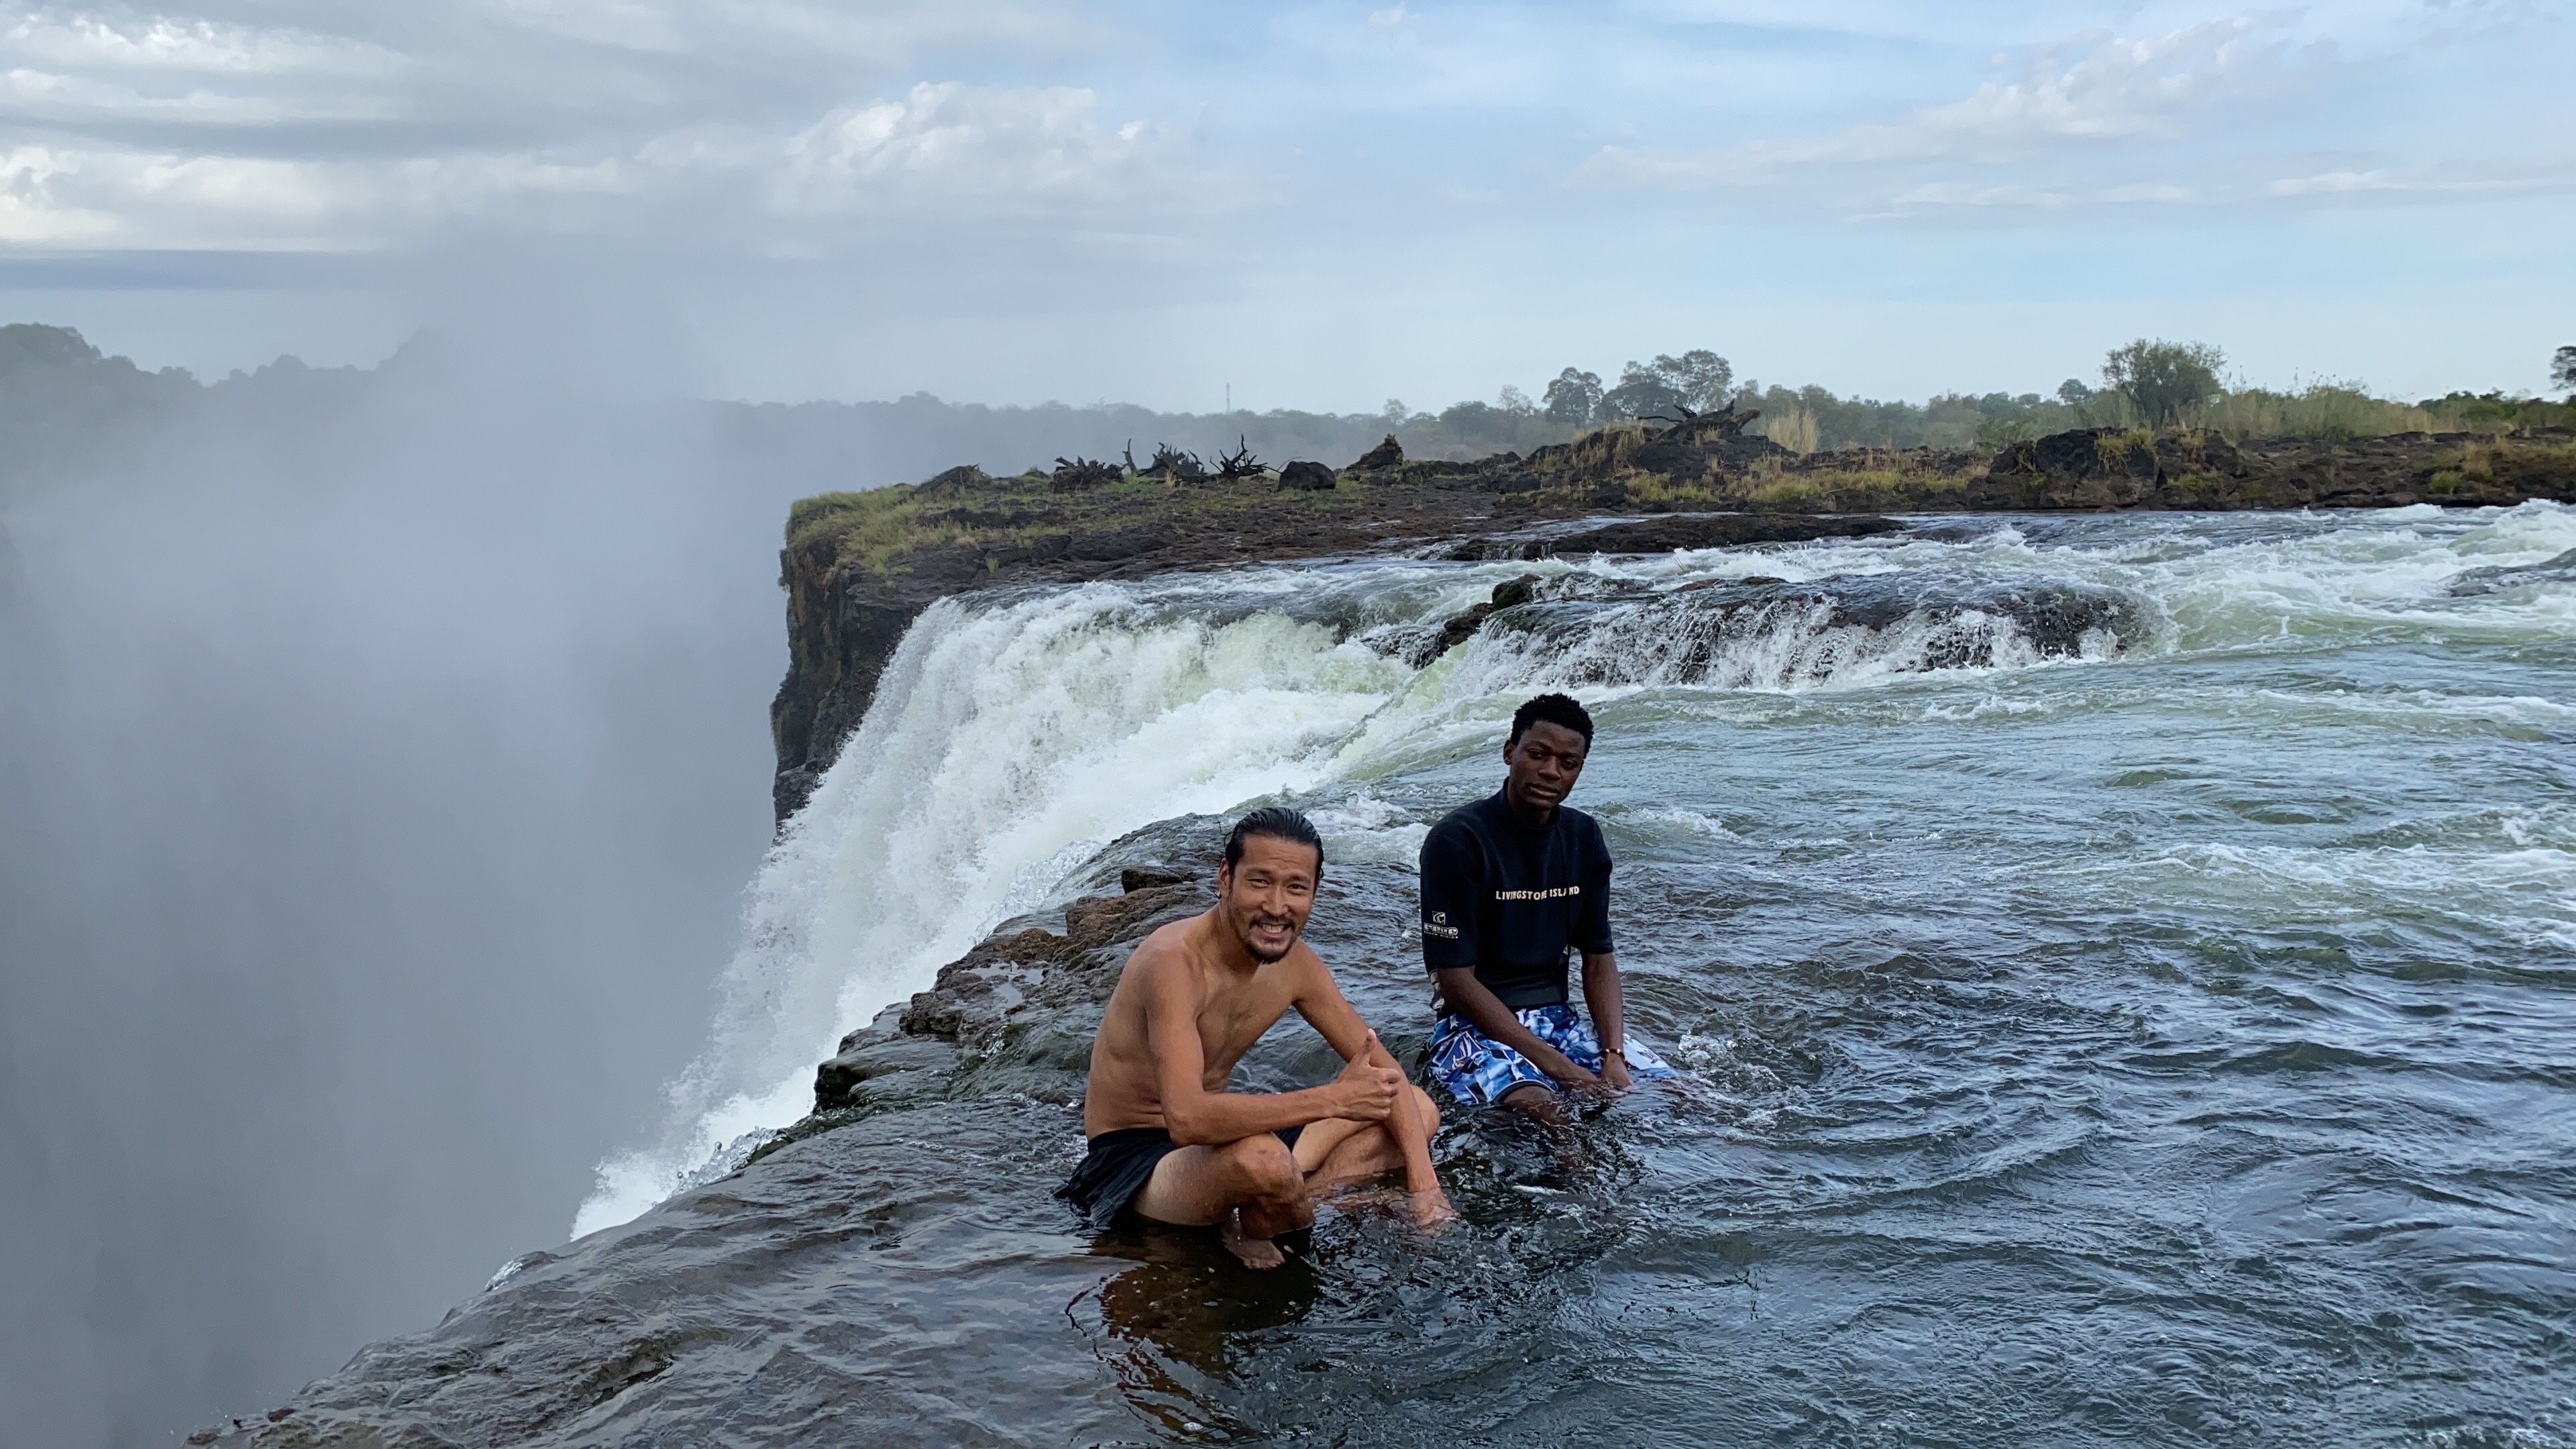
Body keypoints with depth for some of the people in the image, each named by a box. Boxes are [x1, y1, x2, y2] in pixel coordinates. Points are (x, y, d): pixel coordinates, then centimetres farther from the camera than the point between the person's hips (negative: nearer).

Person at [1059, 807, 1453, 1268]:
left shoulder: (1295, 962, -2)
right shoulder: (1174, 962, -27)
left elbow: (1384, 1072, 4)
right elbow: (1186, 1119, -39)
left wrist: (1425, 1186, -9)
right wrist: (1335, 1099, -37)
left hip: (1215, 1138, 9)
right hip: (1134, 1158, -9)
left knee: (1419, 1108, 5)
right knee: (1262, 1159, -41)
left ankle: (1248, 1213, -9)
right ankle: (1249, 1228, -6)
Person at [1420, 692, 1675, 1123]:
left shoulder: (1583, 837, 6)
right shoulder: (1457, 840, -14)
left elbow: (1598, 957, 8)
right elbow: (1456, 979, -16)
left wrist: (1614, 1056, -10)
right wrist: (1556, 1065, -21)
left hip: (1557, 1017, 6)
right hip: (1474, 1024, -6)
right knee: (1539, 1107, -35)